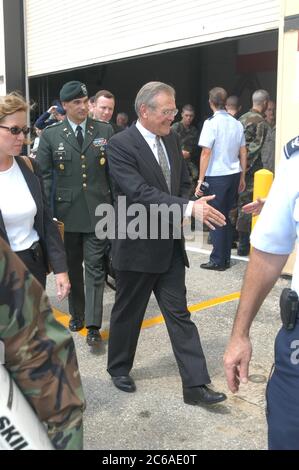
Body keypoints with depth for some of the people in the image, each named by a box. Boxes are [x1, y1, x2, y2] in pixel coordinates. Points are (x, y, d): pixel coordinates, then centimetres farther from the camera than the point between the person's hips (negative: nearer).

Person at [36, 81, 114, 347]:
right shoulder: (50, 135, 1)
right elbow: (44, 176, 1)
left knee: (95, 269, 0)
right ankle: (77, 314, 32)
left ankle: (93, 325, 5)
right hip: (67, 212, 1)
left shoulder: (105, 131, 3)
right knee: (73, 267, 14)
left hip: (98, 212, -1)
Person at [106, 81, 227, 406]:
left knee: (179, 314, 7)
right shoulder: (120, 145, -15)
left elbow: (183, 182, 15)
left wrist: (181, 211, -4)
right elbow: (140, 193, -26)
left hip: (169, 244, 6)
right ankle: (119, 368, 36)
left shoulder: (171, 139, 6)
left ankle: (196, 386, 13)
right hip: (136, 246, -6)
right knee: (128, 312, 13)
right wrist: (188, 208, -34)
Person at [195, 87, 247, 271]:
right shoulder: (237, 123, 8)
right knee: (228, 217, 13)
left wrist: (201, 180, -8)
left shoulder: (211, 123, -9)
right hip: (234, 175, 6)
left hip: (217, 176, -5)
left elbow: (206, 153, -12)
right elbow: (243, 153, 11)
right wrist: (242, 178, 18)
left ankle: (218, 260, 7)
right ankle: (226, 258, 21)